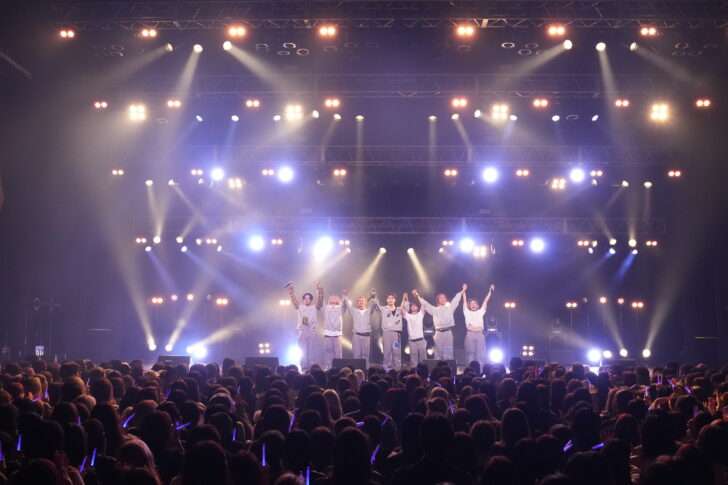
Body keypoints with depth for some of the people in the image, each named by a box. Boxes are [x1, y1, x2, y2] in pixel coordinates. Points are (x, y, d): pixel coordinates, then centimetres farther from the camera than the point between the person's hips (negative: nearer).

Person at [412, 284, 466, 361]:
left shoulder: (450, 308, 8)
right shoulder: (435, 310, 7)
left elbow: (456, 299, 8)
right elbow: (425, 304, 6)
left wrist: (463, 291, 7)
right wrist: (418, 296, 2)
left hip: (448, 332, 0)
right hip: (439, 333, 0)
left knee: (449, 352, 2)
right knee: (439, 352, 3)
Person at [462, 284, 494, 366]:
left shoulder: (480, 312, 14)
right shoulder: (467, 312, 11)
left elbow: (485, 301, 13)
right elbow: (465, 301, 10)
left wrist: (490, 291, 11)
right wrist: (464, 291, 7)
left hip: (480, 334, 1)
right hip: (470, 334, -1)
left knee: (480, 354, 0)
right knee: (470, 353, 0)